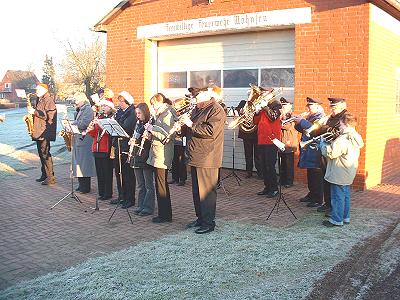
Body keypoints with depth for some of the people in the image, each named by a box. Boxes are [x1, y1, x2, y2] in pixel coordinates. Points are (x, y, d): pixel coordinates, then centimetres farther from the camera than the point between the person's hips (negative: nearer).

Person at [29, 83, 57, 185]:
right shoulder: (40, 100, 20)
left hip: (45, 132, -10)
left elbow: (49, 115, -20)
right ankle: (44, 175, 23)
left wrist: (35, 112, -18)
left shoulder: (49, 100, -10)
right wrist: (32, 112, 9)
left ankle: (50, 178, -10)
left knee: (45, 153, -12)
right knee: (41, 153, 14)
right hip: (39, 131, 10)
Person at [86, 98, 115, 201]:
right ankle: (101, 192, 19)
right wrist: (91, 129, -4)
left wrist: (99, 124, -23)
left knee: (107, 172, -2)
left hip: (106, 149, -7)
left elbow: (110, 131, -17)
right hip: (97, 148, 7)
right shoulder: (99, 117, 17)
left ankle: (108, 193, 6)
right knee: (99, 172, 11)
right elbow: (94, 134, 17)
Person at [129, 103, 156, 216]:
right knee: (140, 185, 13)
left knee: (148, 185, 1)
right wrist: (132, 140, 2)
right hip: (137, 157, 8)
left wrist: (147, 138, -29)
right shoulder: (138, 123, 13)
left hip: (146, 157, -8)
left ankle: (148, 208, 7)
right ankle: (141, 206, 21)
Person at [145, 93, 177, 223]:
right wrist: (150, 131, 4)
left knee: (161, 185, -4)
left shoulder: (167, 115, -14)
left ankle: (165, 215, 5)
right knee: (162, 184, 14)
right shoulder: (161, 115, 16)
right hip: (157, 154, 10)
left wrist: (152, 128, -14)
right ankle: (165, 213, 22)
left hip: (162, 155, -10)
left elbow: (166, 136, -22)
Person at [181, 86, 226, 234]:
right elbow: (191, 131, 24)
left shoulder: (216, 110, -13)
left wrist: (191, 125, -20)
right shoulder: (198, 109, 17)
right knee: (196, 190, 16)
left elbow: (210, 131, -25)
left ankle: (209, 222, 7)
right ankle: (200, 218, 28)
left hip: (207, 158, -10)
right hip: (195, 157, 10)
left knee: (206, 191, -3)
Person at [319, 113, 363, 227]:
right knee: (345, 195, 19)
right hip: (348, 174, 10)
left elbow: (330, 153, -26)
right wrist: (330, 143, 4)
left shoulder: (343, 139, -25)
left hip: (339, 174, -10)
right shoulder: (356, 137, 8)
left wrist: (323, 143, -11)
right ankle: (345, 217, 29)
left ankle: (336, 220, 9)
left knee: (337, 197, 0)